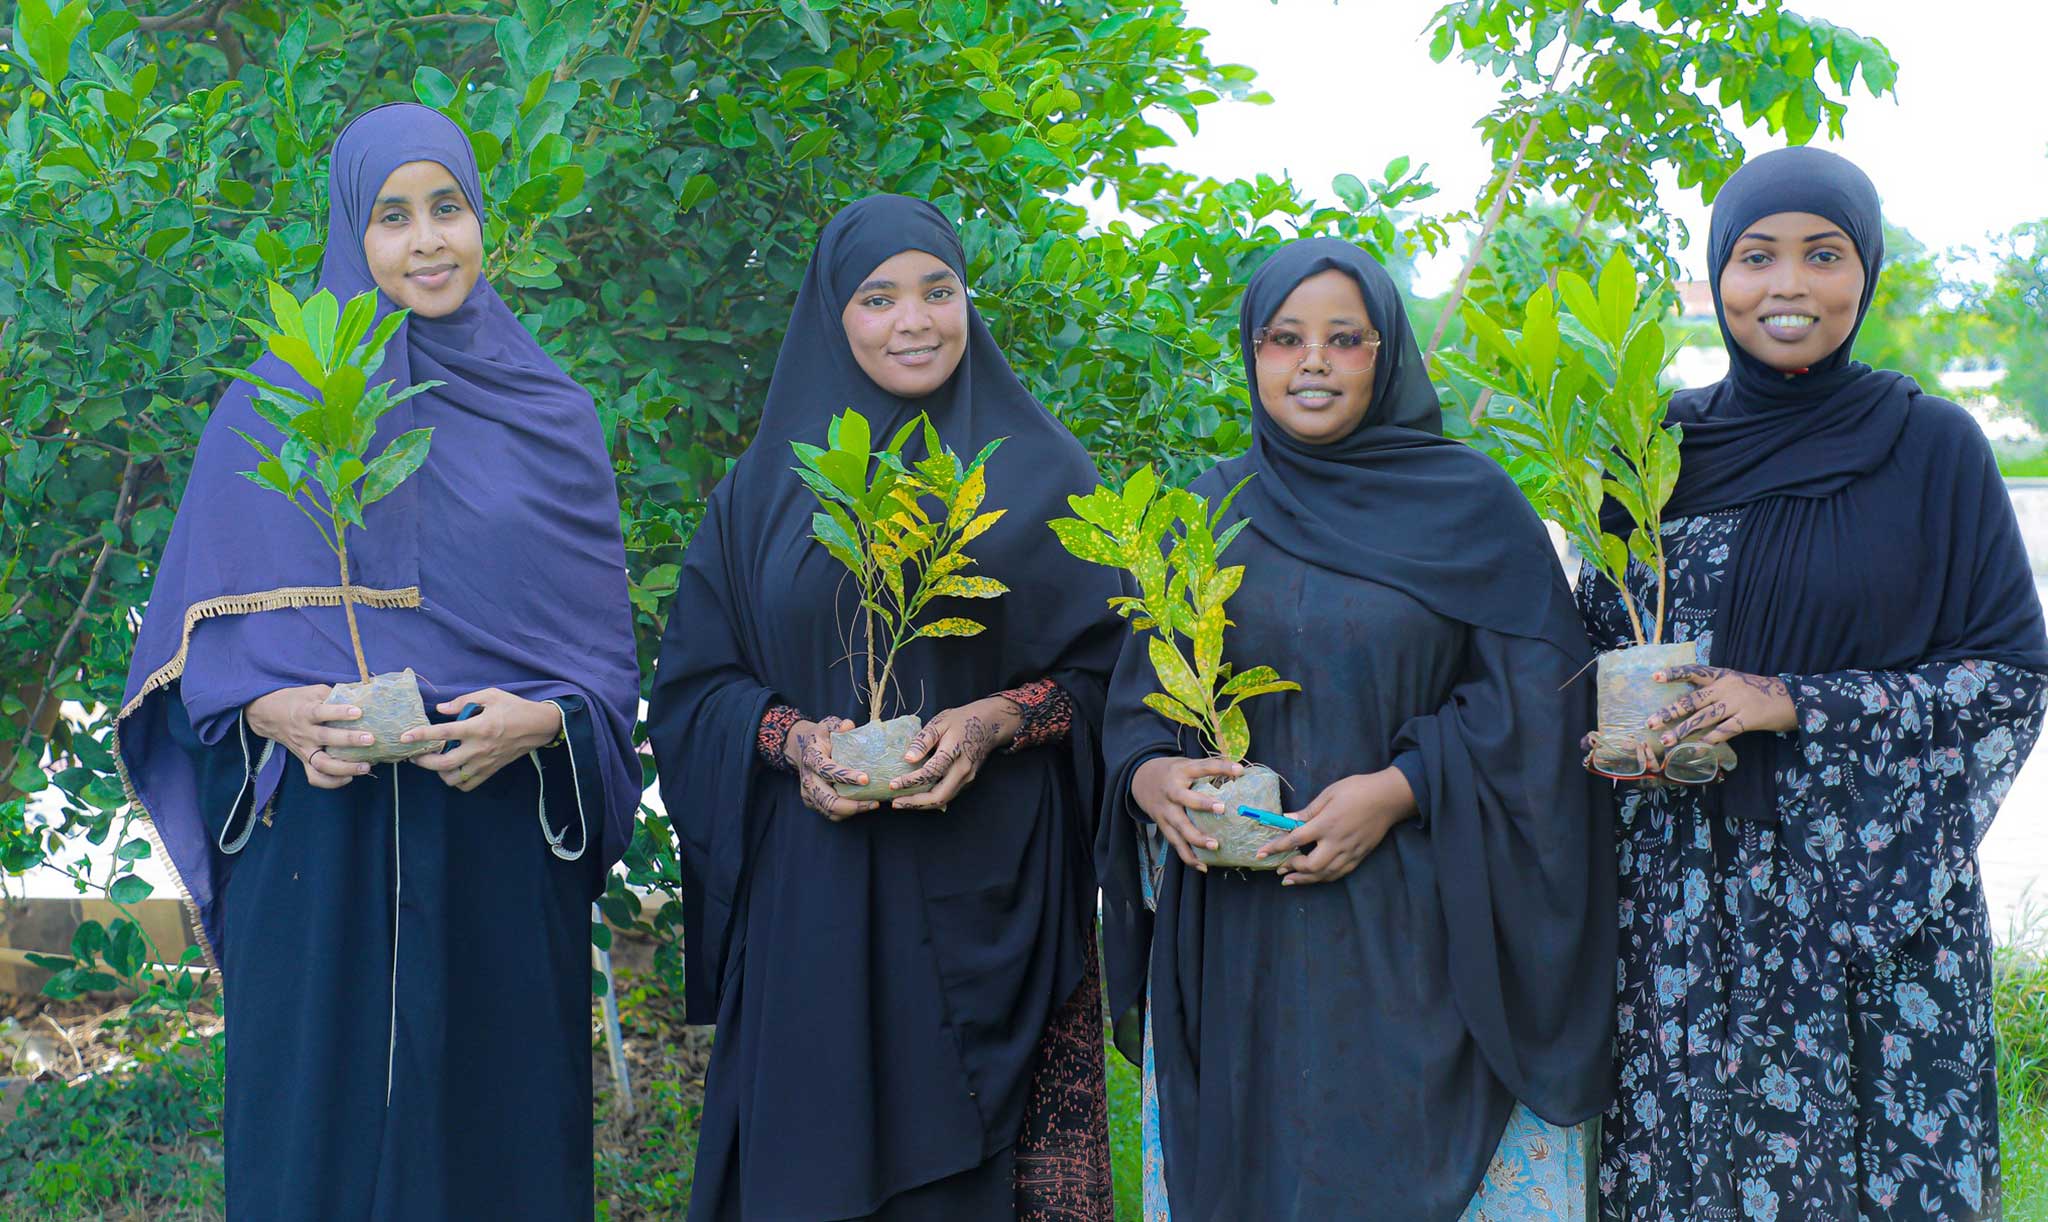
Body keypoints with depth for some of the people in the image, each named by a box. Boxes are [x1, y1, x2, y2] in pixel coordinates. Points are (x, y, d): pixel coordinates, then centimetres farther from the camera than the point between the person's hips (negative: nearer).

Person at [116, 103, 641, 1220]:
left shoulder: (551, 421, 7)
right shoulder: (268, 414, 5)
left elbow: (603, 645, 8)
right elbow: (201, 638, 6)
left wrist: (538, 721, -12)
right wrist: (275, 714, -14)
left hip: (499, 842, 1)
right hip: (321, 844, -1)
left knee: (496, 1125, 3)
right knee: (323, 1126, 2)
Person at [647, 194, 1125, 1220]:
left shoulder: (1038, 470, 6)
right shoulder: (769, 482, 10)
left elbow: (1104, 663, 4)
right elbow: (695, 681, 8)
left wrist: (995, 722, -14)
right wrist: (793, 740, -11)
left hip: (989, 893, -1)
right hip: (814, 895, 1)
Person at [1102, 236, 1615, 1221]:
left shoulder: (1468, 504, 0)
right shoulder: (1207, 517, 9)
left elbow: (1532, 694, -4)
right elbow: (1138, 700, 11)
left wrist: (1403, 787, -16)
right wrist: (1150, 774, -11)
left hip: (1418, 933, -2)